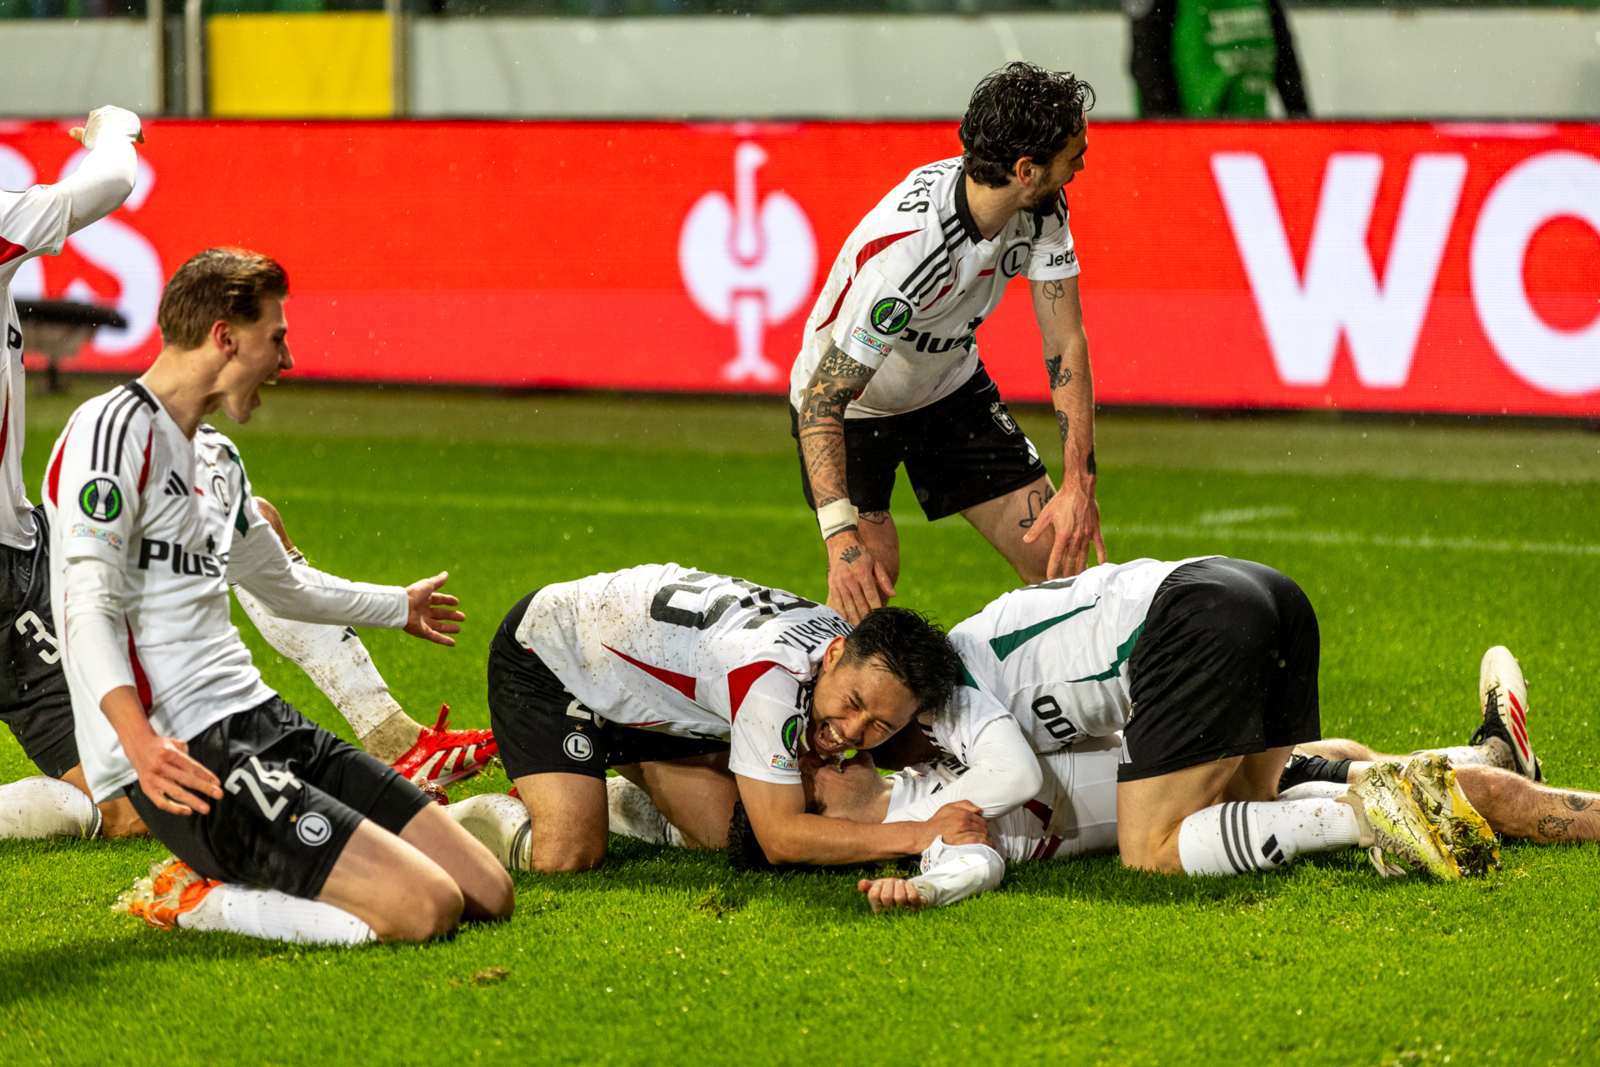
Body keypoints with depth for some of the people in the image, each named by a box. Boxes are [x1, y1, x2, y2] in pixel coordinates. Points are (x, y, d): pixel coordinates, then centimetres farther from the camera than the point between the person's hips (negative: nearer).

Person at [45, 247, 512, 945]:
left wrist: (401, 607, 56)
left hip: (259, 723, 10)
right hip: (184, 756, -10)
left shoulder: (217, 460, 21)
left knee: (488, 893, -2)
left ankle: (232, 880, 6)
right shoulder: (114, 430, -9)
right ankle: (189, 901, -8)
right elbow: (89, 606, -21)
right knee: (424, 908, -22)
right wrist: (139, 740, -36)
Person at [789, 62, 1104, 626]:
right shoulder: (905, 251, -40)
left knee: (1056, 553, -3)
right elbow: (822, 399, -38)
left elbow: (1065, 342, -14)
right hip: (850, 404, -6)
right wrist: (841, 536, -48)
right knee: (869, 574, -21)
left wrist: (1079, 484, -25)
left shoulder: (1042, 210, -19)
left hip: (950, 384, 6)